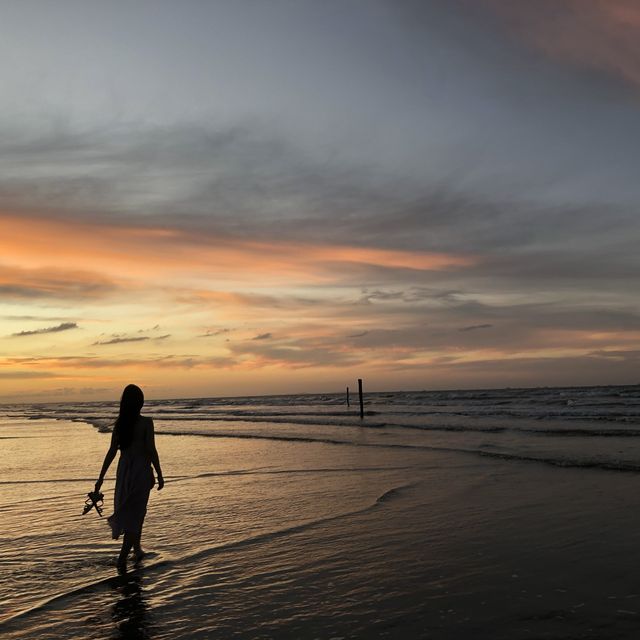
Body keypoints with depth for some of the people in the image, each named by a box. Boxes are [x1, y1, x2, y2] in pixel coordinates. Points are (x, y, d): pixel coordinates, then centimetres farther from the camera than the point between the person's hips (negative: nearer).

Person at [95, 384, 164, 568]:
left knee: (132, 511, 21)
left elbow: (112, 451, 0)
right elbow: (151, 451, -15)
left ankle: (137, 549, 33)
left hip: (124, 470, 5)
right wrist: (159, 475, -6)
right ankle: (122, 557, -2)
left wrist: (101, 477, 6)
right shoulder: (146, 422, -14)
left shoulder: (119, 423, 0)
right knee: (135, 513, 3)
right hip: (141, 470, -5)